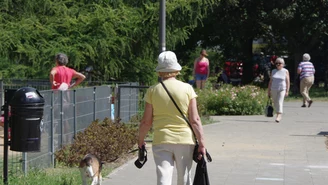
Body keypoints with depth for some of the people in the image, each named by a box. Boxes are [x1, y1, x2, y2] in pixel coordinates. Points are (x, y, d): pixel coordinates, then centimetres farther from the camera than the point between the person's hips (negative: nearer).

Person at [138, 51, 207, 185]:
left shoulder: (153, 91, -2)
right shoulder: (187, 89, -3)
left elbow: (146, 121, 0)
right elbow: (195, 120, -6)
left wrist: (140, 140, 16)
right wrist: (201, 143, -1)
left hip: (161, 141, 0)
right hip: (185, 139, 1)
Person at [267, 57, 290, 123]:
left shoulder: (285, 71, 0)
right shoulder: (273, 71, 9)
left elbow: (288, 82, -1)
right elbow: (270, 81, 11)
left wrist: (287, 91, -8)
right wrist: (269, 90, 7)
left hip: (282, 89, -4)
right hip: (274, 90, 4)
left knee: (280, 102, -15)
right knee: (275, 103, 9)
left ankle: (279, 116, -18)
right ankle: (279, 114, 27)